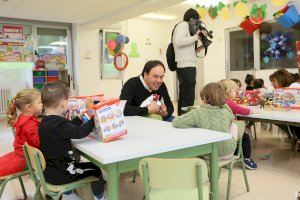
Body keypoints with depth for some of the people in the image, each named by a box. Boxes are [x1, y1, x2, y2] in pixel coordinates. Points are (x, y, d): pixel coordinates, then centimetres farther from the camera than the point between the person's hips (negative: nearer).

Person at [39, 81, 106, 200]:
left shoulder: (45, 121, 3)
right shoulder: (58, 123, -26)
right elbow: (80, 132, -23)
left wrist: (79, 118, 13)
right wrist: (94, 119, -10)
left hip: (49, 170, 9)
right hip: (59, 173, -9)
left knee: (81, 164, 32)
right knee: (96, 169, 6)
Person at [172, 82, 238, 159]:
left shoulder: (198, 113, -20)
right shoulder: (226, 111, -9)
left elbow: (176, 122, -23)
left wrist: (196, 124, -9)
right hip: (227, 153, 2)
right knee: (234, 126, 28)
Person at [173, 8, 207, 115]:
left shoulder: (185, 27, 25)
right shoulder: (183, 24, -2)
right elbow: (178, 41, -22)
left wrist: (201, 47, 9)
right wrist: (195, 37, -12)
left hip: (185, 68, 10)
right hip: (186, 68, -10)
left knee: (183, 98, 13)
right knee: (188, 100, -12)